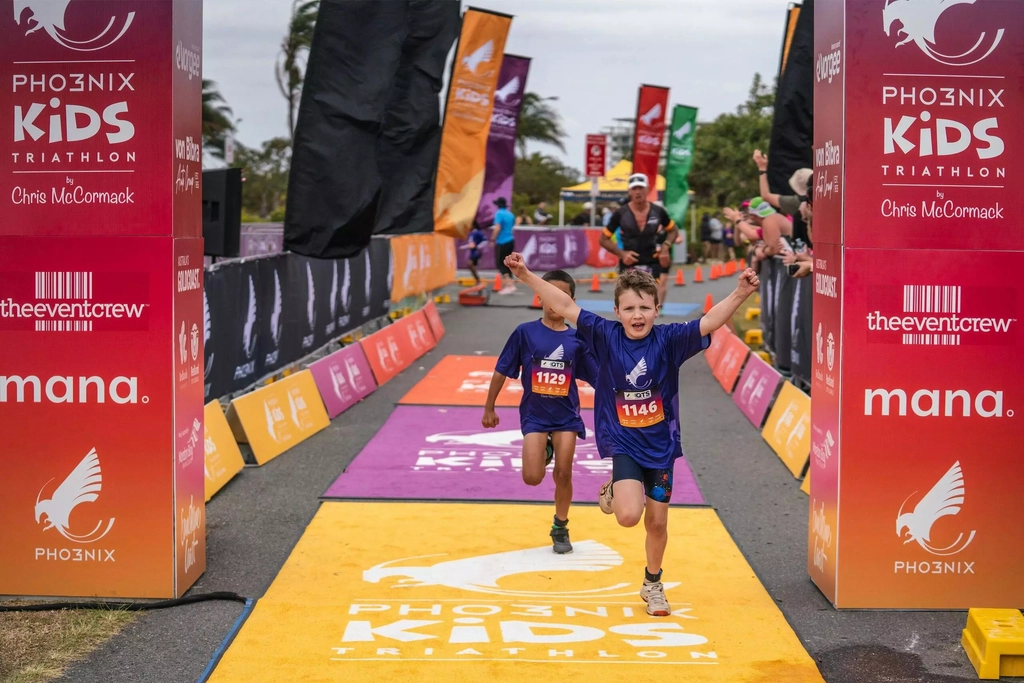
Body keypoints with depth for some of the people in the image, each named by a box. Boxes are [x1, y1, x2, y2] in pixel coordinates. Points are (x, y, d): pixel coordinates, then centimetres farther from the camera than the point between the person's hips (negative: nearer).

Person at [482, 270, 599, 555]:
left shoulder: (577, 339, -2)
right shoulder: (525, 333, -7)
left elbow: (599, 377, 4)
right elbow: (501, 371, 0)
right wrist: (489, 408, 3)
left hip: (566, 415, 1)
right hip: (534, 414, -1)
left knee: (563, 474, 2)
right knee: (533, 478, -10)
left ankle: (560, 528, 23)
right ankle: (544, 451, 26)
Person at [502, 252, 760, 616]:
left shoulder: (668, 340, -9)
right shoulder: (606, 336, -8)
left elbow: (709, 322, -20)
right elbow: (565, 306, -10)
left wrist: (740, 294, -35)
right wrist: (526, 275, -15)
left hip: (661, 444, 1)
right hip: (623, 443, -1)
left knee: (657, 522, 10)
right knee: (629, 515, -21)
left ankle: (653, 584, 34)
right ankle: (613, 490, 16)